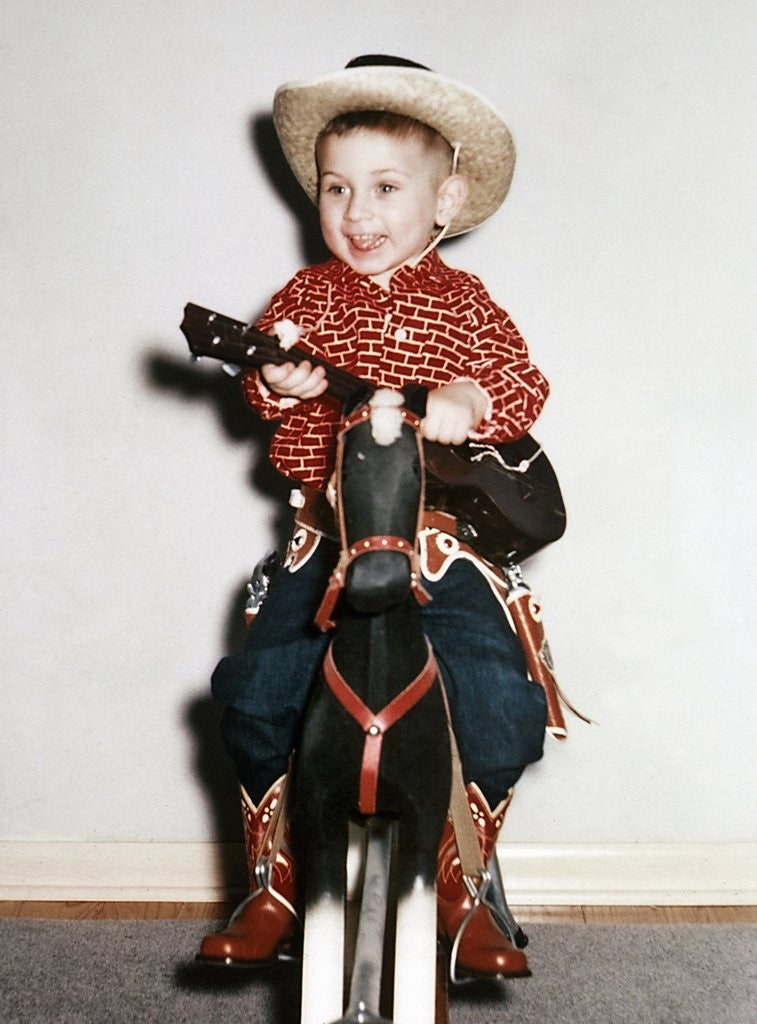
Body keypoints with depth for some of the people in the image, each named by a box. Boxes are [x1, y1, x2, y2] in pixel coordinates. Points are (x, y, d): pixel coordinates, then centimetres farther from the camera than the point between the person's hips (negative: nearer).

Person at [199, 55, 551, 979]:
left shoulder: (463, 302, 7)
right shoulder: (308, 294, 10)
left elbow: (525, 383, 0)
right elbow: (256, 376, 4)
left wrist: (469, 401, -20)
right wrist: (277, 382, -20)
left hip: (441, 534, -1)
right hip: (330, 537, 1)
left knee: (502, 702, -16)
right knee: (255, 688, -11)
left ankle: (458, 883, 10)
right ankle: (279, 879, 13)